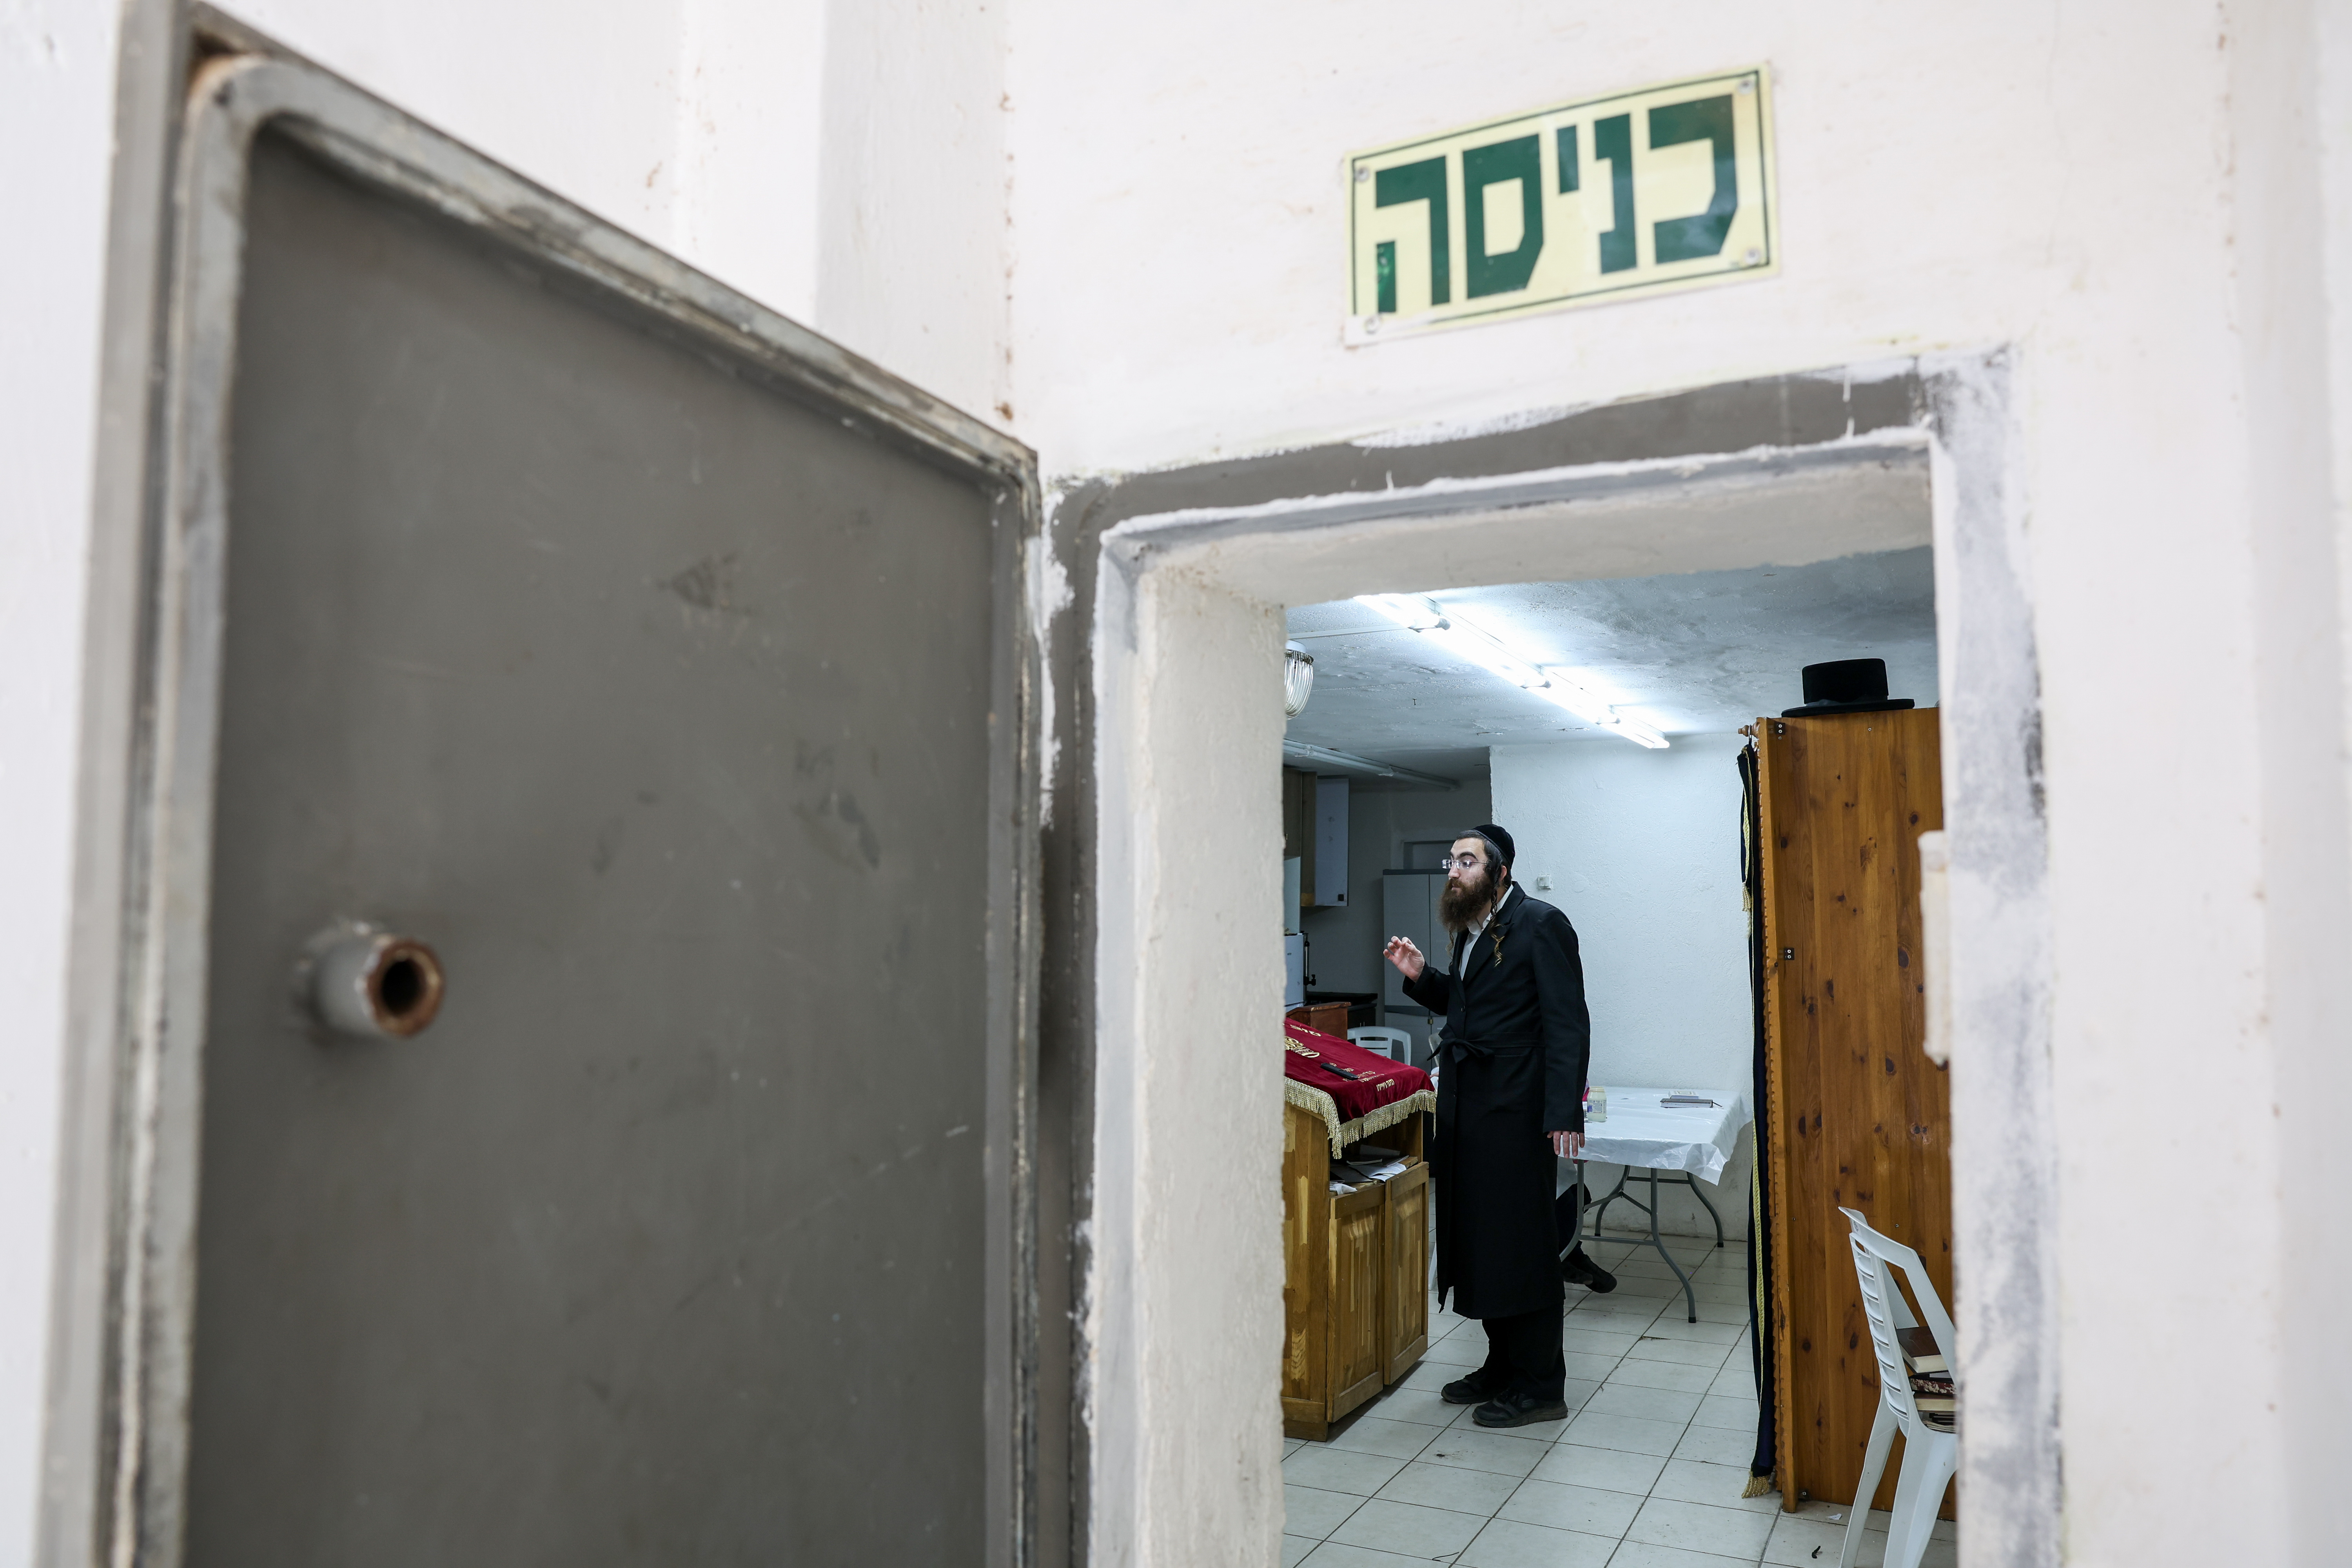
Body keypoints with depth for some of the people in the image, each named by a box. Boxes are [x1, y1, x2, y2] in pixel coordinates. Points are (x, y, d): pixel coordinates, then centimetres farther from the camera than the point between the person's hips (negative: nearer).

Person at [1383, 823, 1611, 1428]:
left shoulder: (1540, 925, -11)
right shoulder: (1471, 930, 15)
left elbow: (1568, 1023, -16)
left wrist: (1565, 1115, -21)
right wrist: (1421, 976, 7)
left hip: (1514, 1108, -9)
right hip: (1466, 1106, 9)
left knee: (1521, 1244, -2)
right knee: (1476, 1237, 14)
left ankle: (1540, 1387, 10)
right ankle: (1502, 1366, 28)